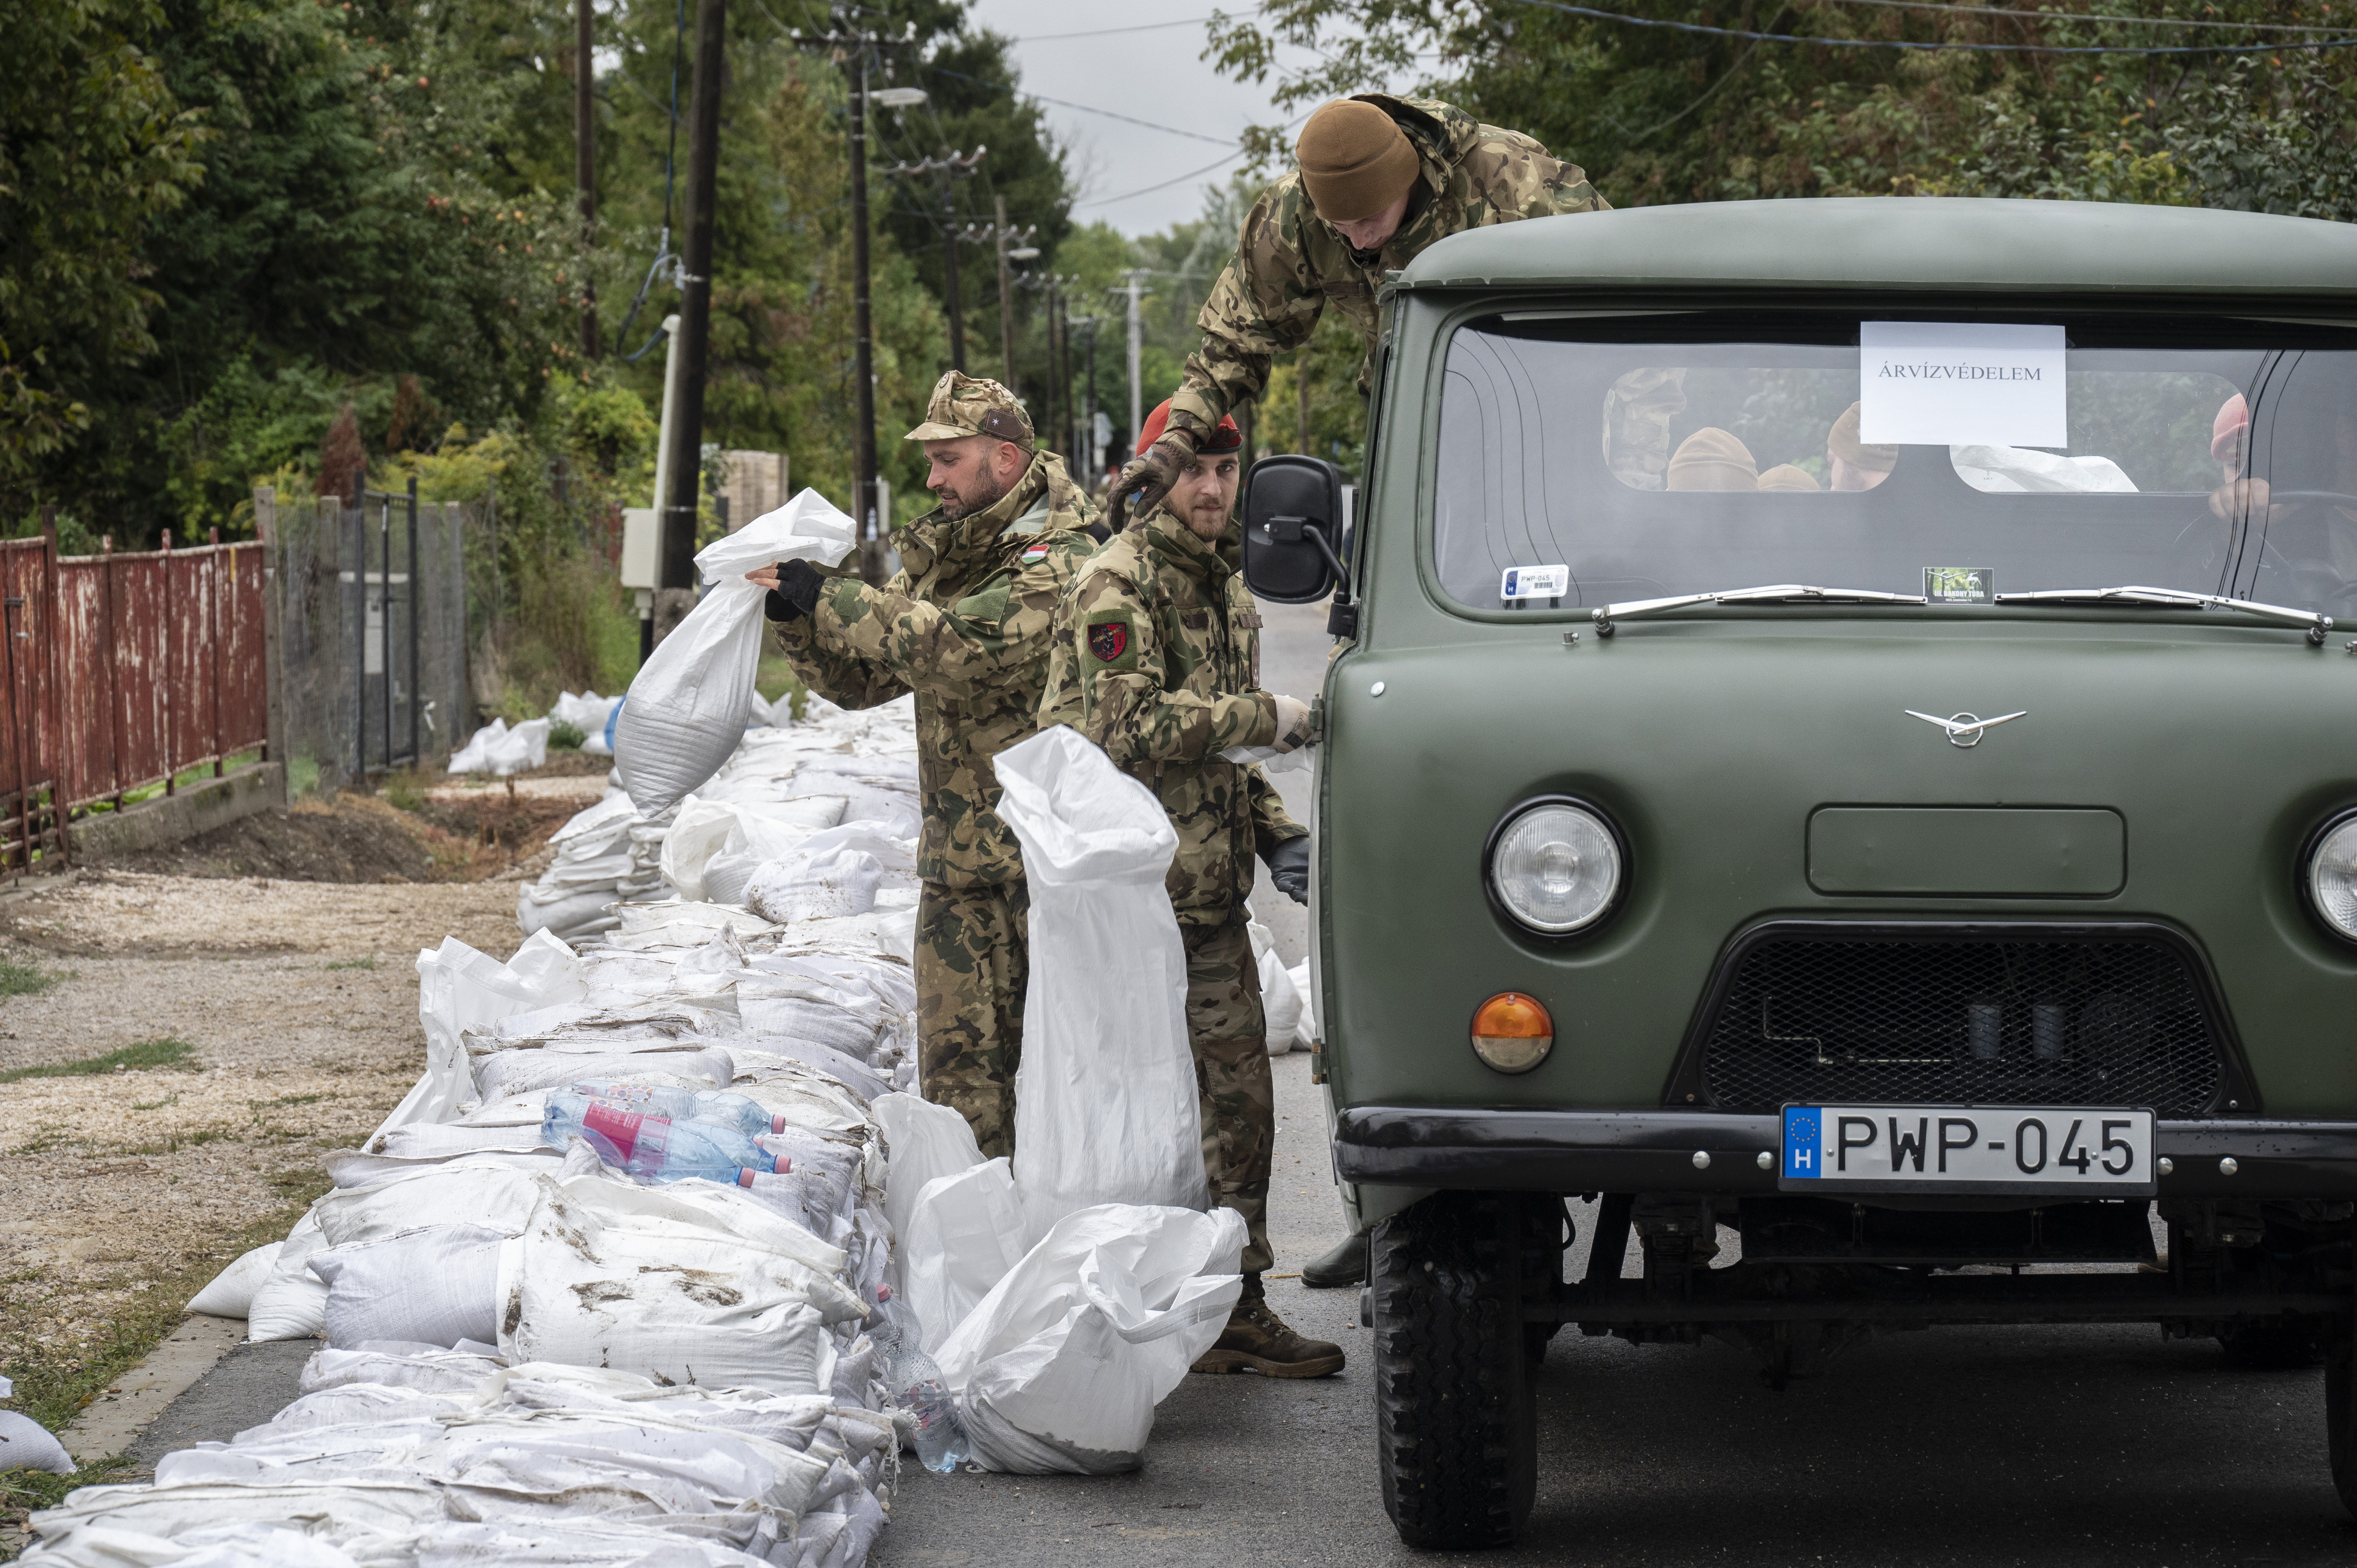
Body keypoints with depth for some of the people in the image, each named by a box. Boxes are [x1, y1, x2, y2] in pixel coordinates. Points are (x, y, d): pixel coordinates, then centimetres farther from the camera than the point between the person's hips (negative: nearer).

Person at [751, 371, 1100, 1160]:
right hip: (958, 856, 8)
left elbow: (952, 646, -26)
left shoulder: (1056, 568, -13)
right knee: (958, 1060, 8)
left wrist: (826, 596, -21)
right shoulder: (940, 558, 15)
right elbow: (859, 678, 16)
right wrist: (796, 614, -3)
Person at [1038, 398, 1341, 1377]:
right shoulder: (1118, 584, -11)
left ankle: (1233, 1307, 14)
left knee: (1237, 1096, 8)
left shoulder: (1223, 581, 17)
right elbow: (1134, 726, -21)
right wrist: (1269, 718, -15)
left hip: (1207, 888, 9)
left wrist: (1276, 834, 13)